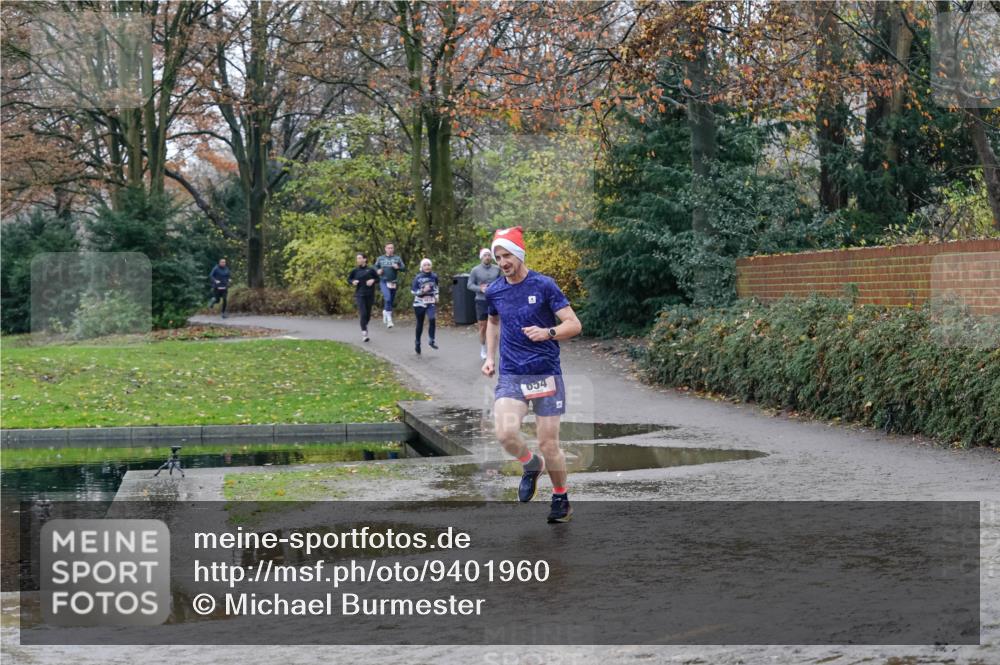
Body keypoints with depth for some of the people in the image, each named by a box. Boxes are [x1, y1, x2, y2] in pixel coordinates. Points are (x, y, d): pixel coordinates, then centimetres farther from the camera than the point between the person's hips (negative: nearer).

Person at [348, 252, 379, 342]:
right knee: (363, 313, -13)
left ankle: (365, 325, 41)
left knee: (368, 314, 11)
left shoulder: (370, 270, -3)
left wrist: (373, 280, -12)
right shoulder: (355, 270, 0)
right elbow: (349, 279, 13)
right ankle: (364, 333, -11)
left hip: (369, 295, 1)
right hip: (359, 295, -1)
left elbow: (377, 278, 7)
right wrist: (353, 282, -7)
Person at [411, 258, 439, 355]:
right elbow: (413, 290, -6)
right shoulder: (418, 278, -7)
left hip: (431, 303, 1)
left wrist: (436, 295, 10)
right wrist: (423, 291, -21)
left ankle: (432, 340, -10)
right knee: (420, 324, 7)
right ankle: (417, 342, 25)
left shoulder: (434, 276, 1)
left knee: (432, 319, -22)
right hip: (419, 303, -1)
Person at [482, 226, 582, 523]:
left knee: (548, 444, -1)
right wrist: (490, 357, 17)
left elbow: (574, 324, -8)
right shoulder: (494, 291, 6)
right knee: (505, 433, -20)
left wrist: (548, 333, -26)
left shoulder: (544, 285, -7)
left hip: (546, 374, -3)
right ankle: (531, 465, 13)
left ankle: (561, 499, 23)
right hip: (510, 376, 3)